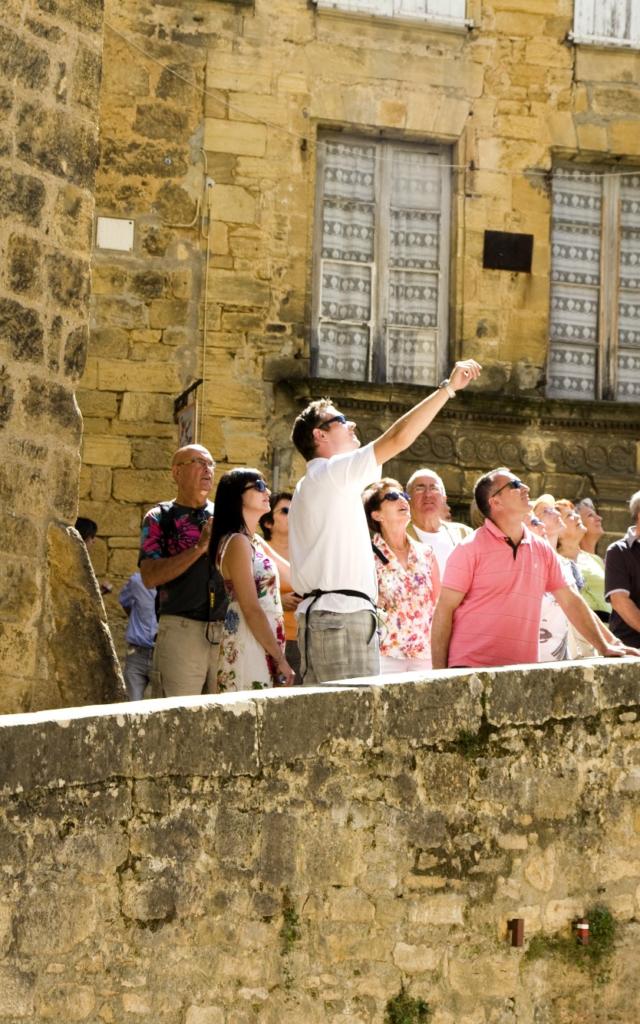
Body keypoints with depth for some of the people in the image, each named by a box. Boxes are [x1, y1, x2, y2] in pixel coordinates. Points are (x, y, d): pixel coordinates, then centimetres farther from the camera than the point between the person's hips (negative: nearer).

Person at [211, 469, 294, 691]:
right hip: (248, 647, -9)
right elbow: (251, 610, -15)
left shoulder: (254, 541, 17)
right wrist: (281, 659, -14)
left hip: (264, 647, 9)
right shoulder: (237, 542, -10)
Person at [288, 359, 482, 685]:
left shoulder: (307, 487, 24)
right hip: (344, 614, -10)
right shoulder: (332, 473, -6)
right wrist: (448, 387, -11)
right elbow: (400, 437, -15)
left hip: (314, 614, 10)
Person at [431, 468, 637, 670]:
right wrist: (439, 673, -11)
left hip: (523, 669, 5)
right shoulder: (470, 549, -3)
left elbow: (570, 601, 18)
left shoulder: (542, 550, 12)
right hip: (471, 668, -5)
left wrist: (604, 647, 15)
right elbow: (444, 611, -5)